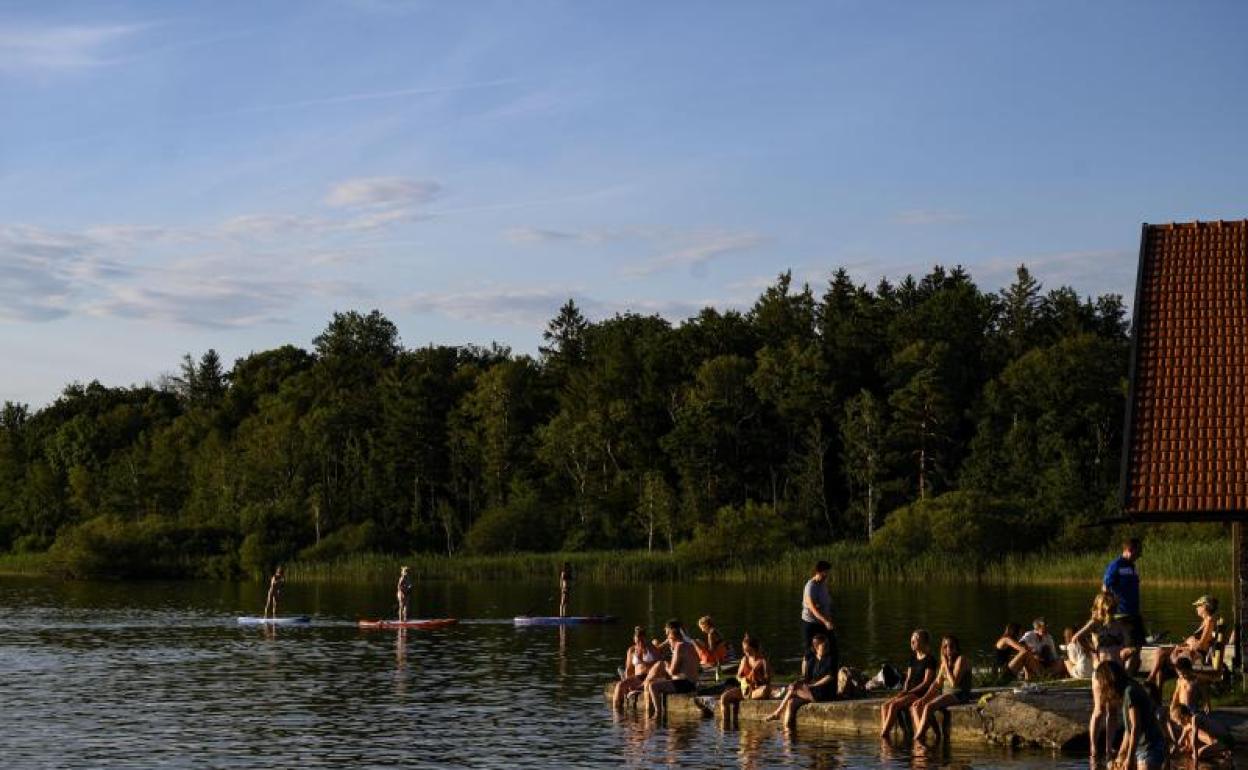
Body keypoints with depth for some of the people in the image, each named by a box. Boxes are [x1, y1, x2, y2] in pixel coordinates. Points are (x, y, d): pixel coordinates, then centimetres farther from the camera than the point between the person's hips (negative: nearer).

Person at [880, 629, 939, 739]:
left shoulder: (930, 659, -7)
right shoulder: (913, 658, 18)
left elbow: (926, 682, -12)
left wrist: (908, 693, -16)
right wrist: (904, 691, -2)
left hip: (921, 694, -8)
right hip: (910, 692, 8)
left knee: (893, 705, -26)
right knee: (885, 705, -14)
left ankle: (883, 737, -23)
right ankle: (885, 740, -24)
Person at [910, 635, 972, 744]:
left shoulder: (961, 659, -7)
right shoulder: (945, 662, 17)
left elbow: (954, 683, -18)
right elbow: (937, 683, 14)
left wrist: (947, 665, -11)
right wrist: (924, 697, 1)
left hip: (959, 695, -9)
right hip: (945, 693, 9)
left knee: (929, 706, -31)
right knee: (915, 706, -7)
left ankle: (917, 739, -28)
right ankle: (920, 736, -21)